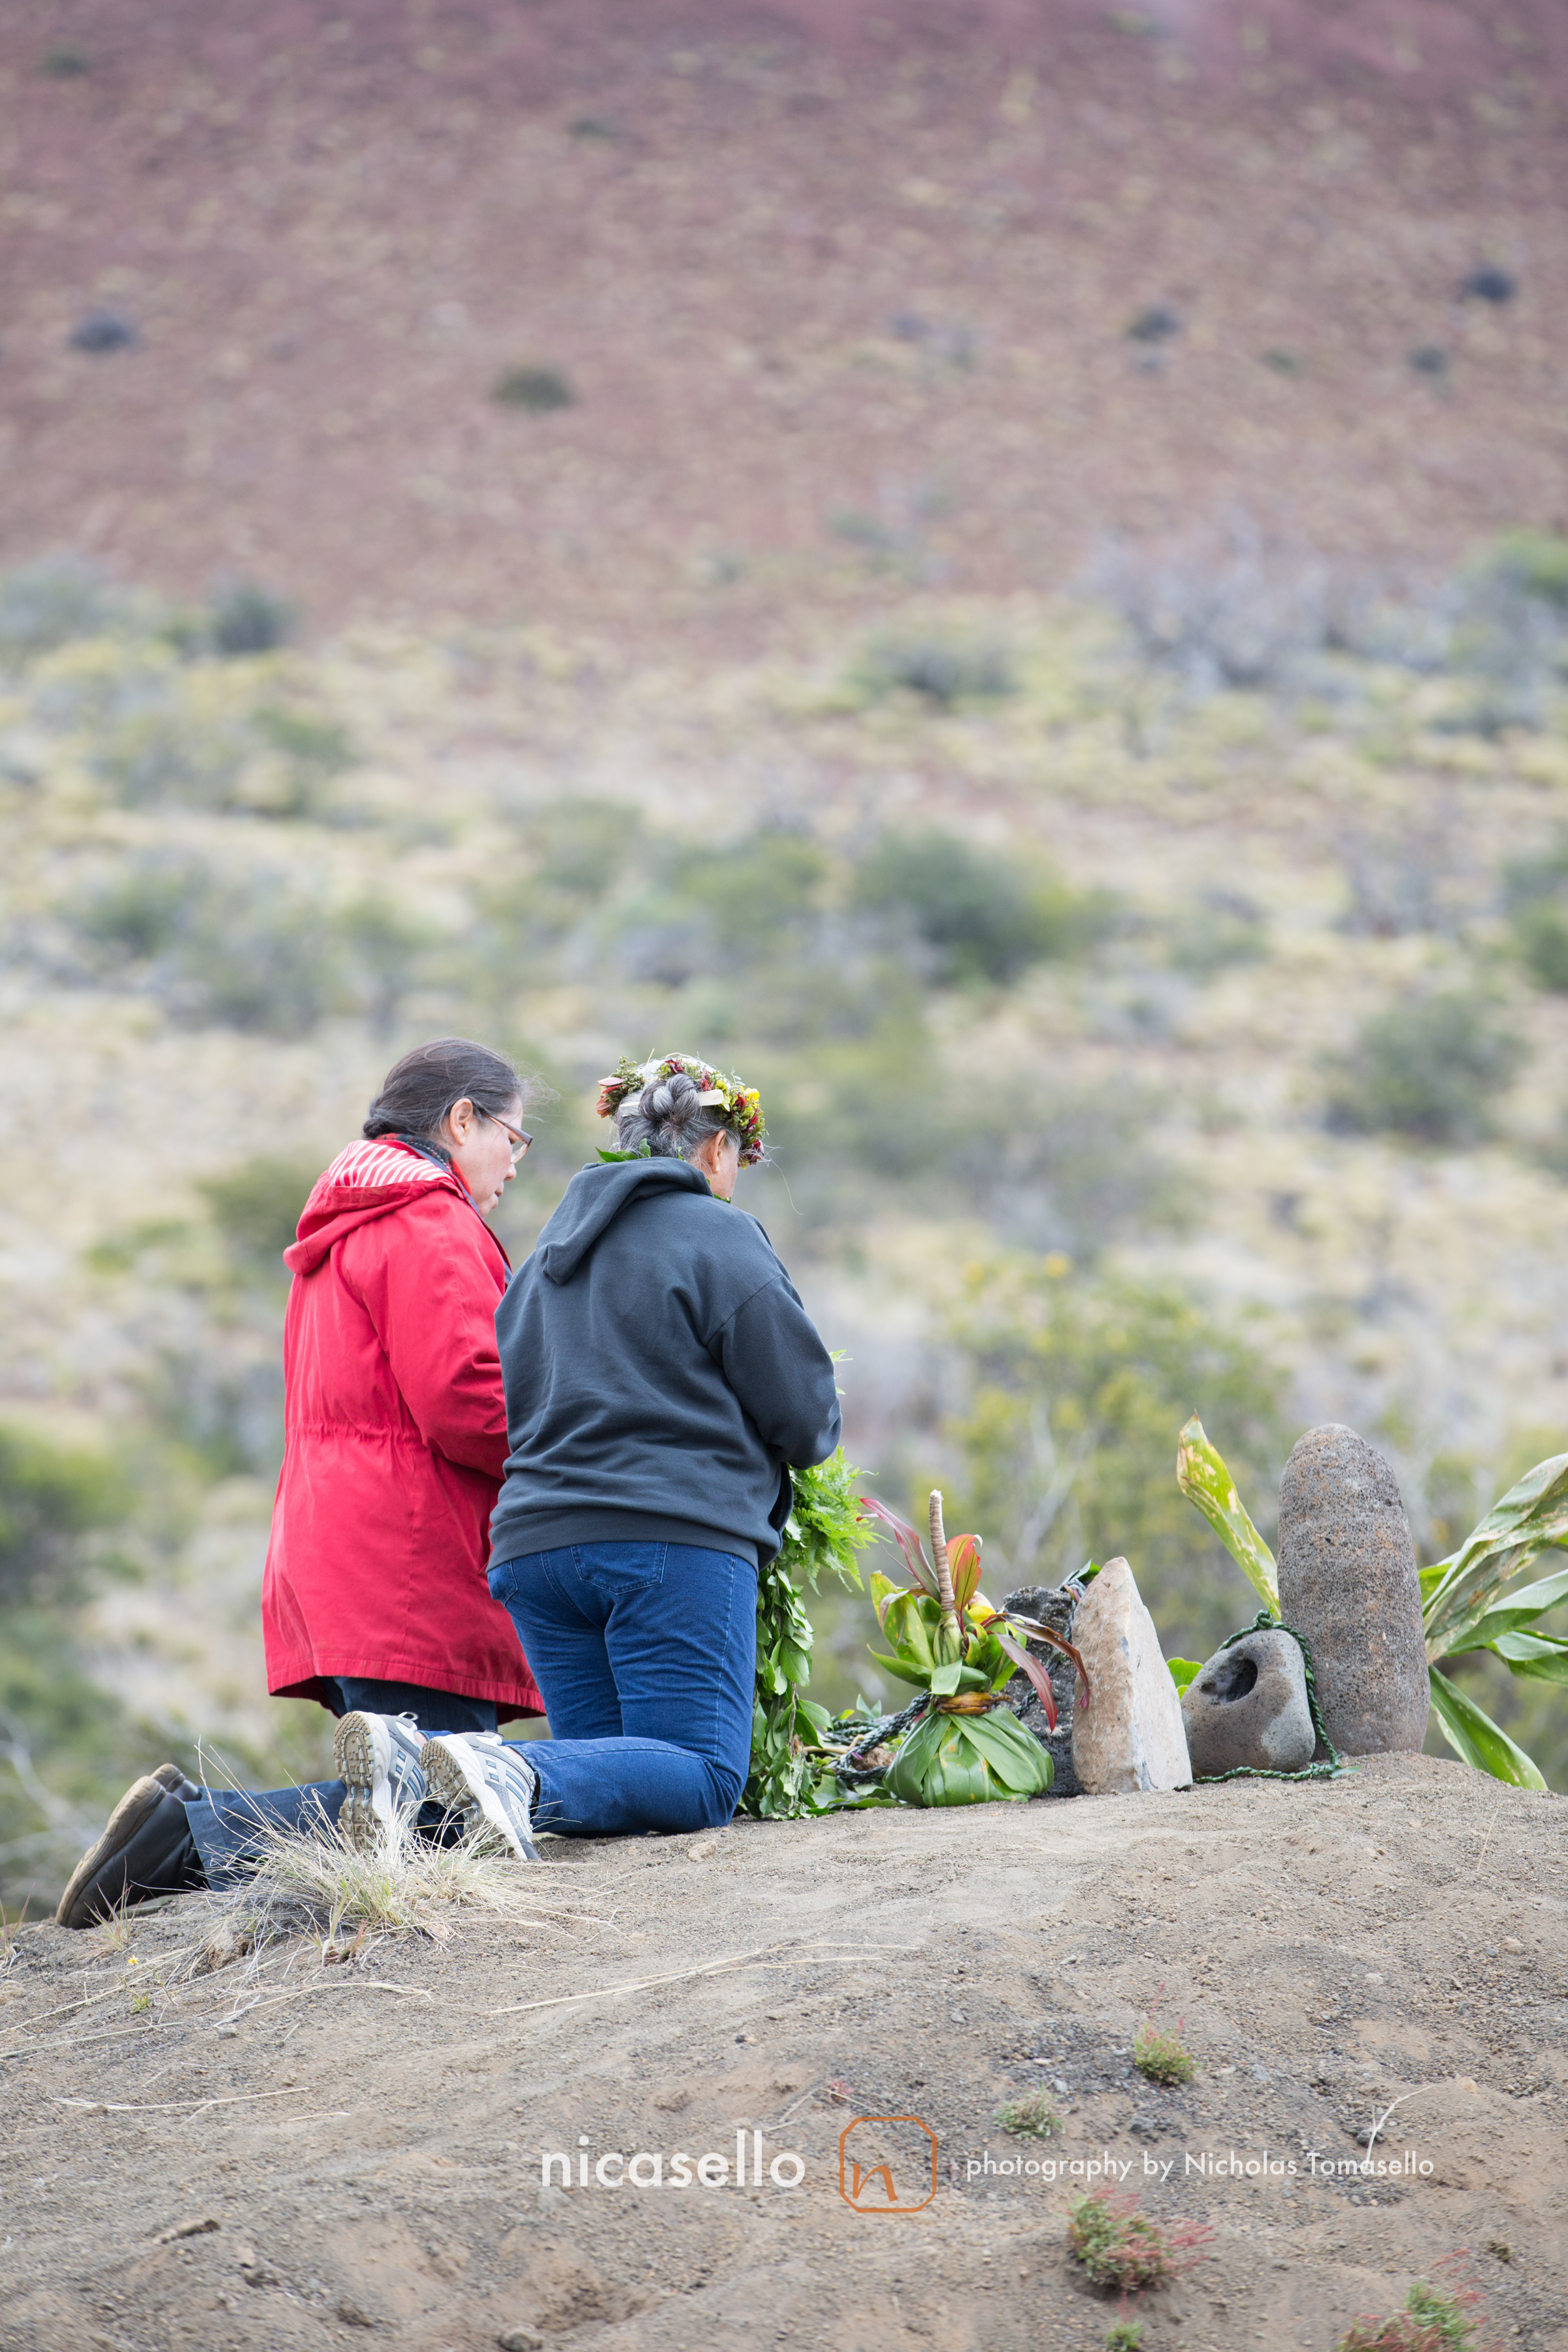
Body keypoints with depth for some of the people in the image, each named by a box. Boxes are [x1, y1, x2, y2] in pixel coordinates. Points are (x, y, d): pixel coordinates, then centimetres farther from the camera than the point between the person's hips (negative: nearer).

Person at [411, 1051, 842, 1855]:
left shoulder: (553, 1245, 21)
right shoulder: (719, 1236, -1)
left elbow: (507, 1405, 24)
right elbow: (803, 1417, -1)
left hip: (536, 1542, 7)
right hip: (676, 1539, -7)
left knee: (611, 1774, 8)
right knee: (701, 1775, -10)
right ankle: (521, 1778, -36)